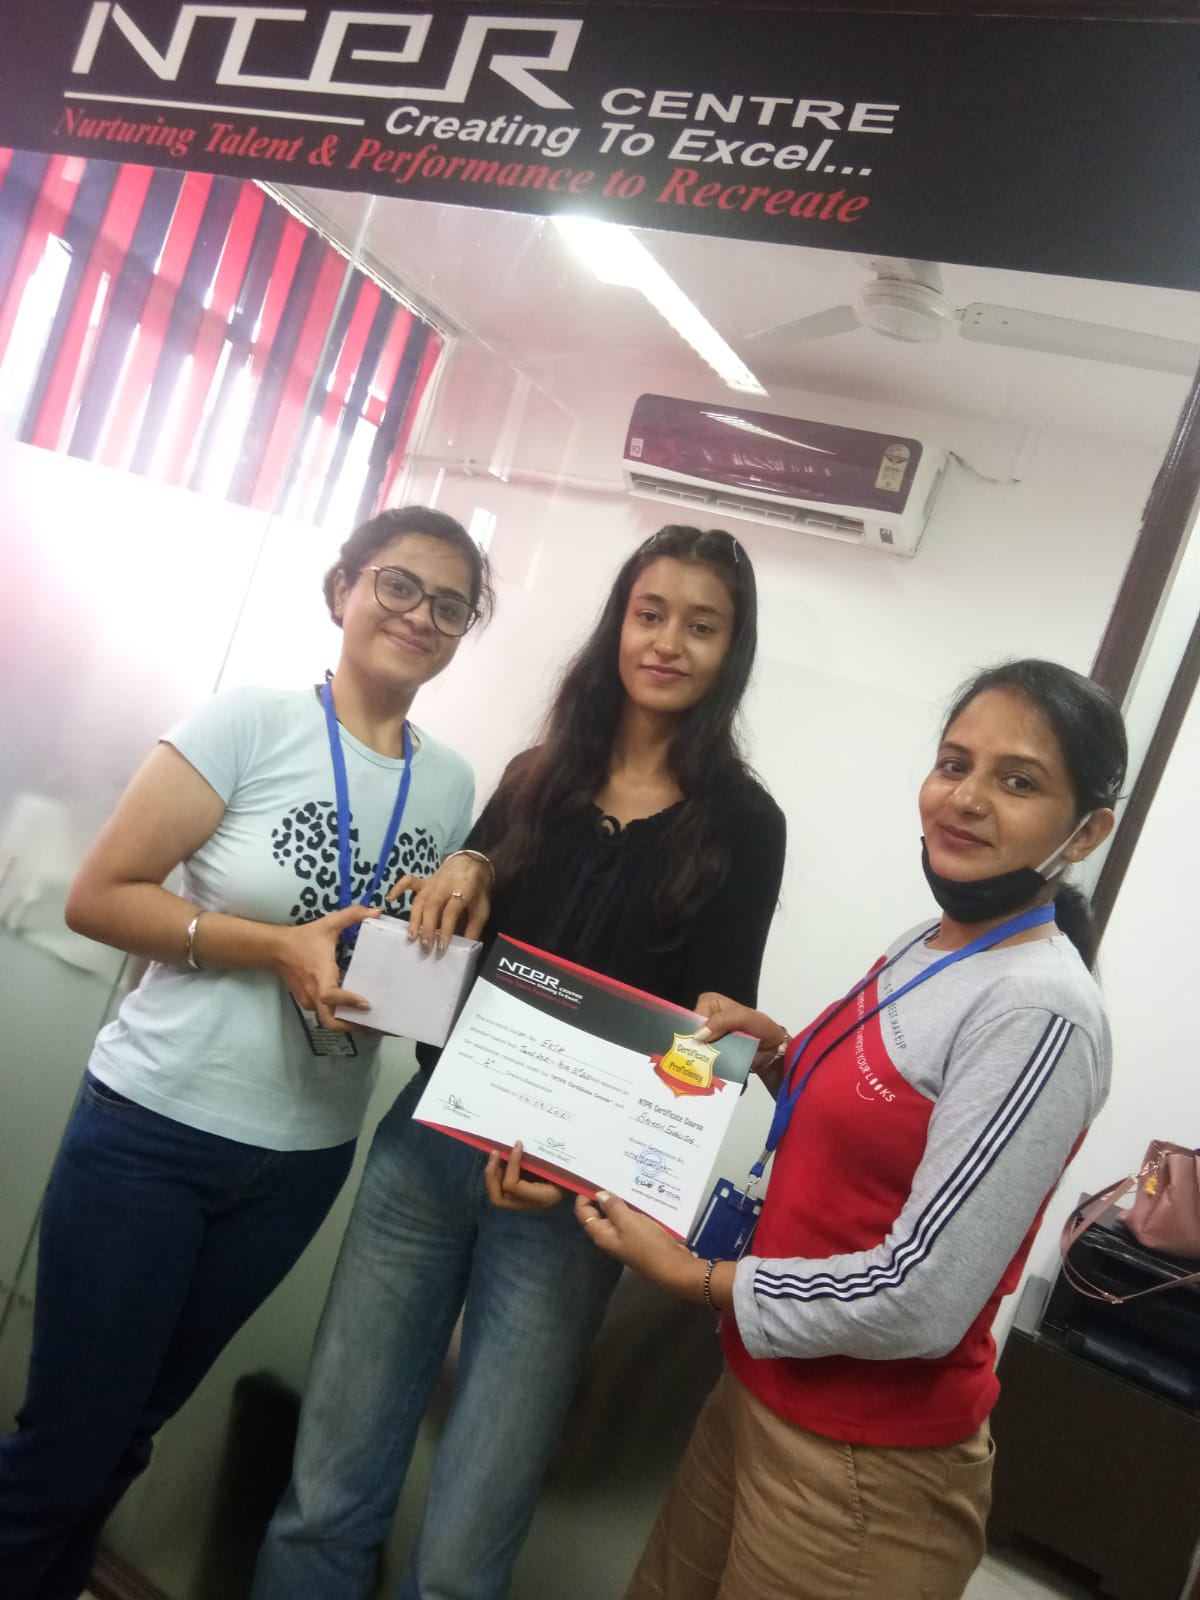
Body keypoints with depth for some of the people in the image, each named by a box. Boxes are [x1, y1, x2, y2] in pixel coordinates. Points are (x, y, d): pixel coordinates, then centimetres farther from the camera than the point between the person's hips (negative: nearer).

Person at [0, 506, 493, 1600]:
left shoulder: (452, 783, 3)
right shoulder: (252, 722, -11)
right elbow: (99, 895, -12)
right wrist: (279, 946, -22)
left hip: (305, 1158, 4)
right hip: (151, 1128, -4)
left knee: (129, 1430, 20)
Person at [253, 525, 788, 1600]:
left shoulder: (740, 825, -2)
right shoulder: (538, 781, 8)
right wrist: (461, 881, -5)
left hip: (573, 1186, -3)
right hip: (431, 1140, 4)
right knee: (326, 1498, 10)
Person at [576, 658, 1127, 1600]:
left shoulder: (1041, 1013, -24)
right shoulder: (927, 948, 2)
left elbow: (921, 1305, -25)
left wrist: (695, 1276, -15)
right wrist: (779, 1053, -1)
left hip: (867, 1468, -7)